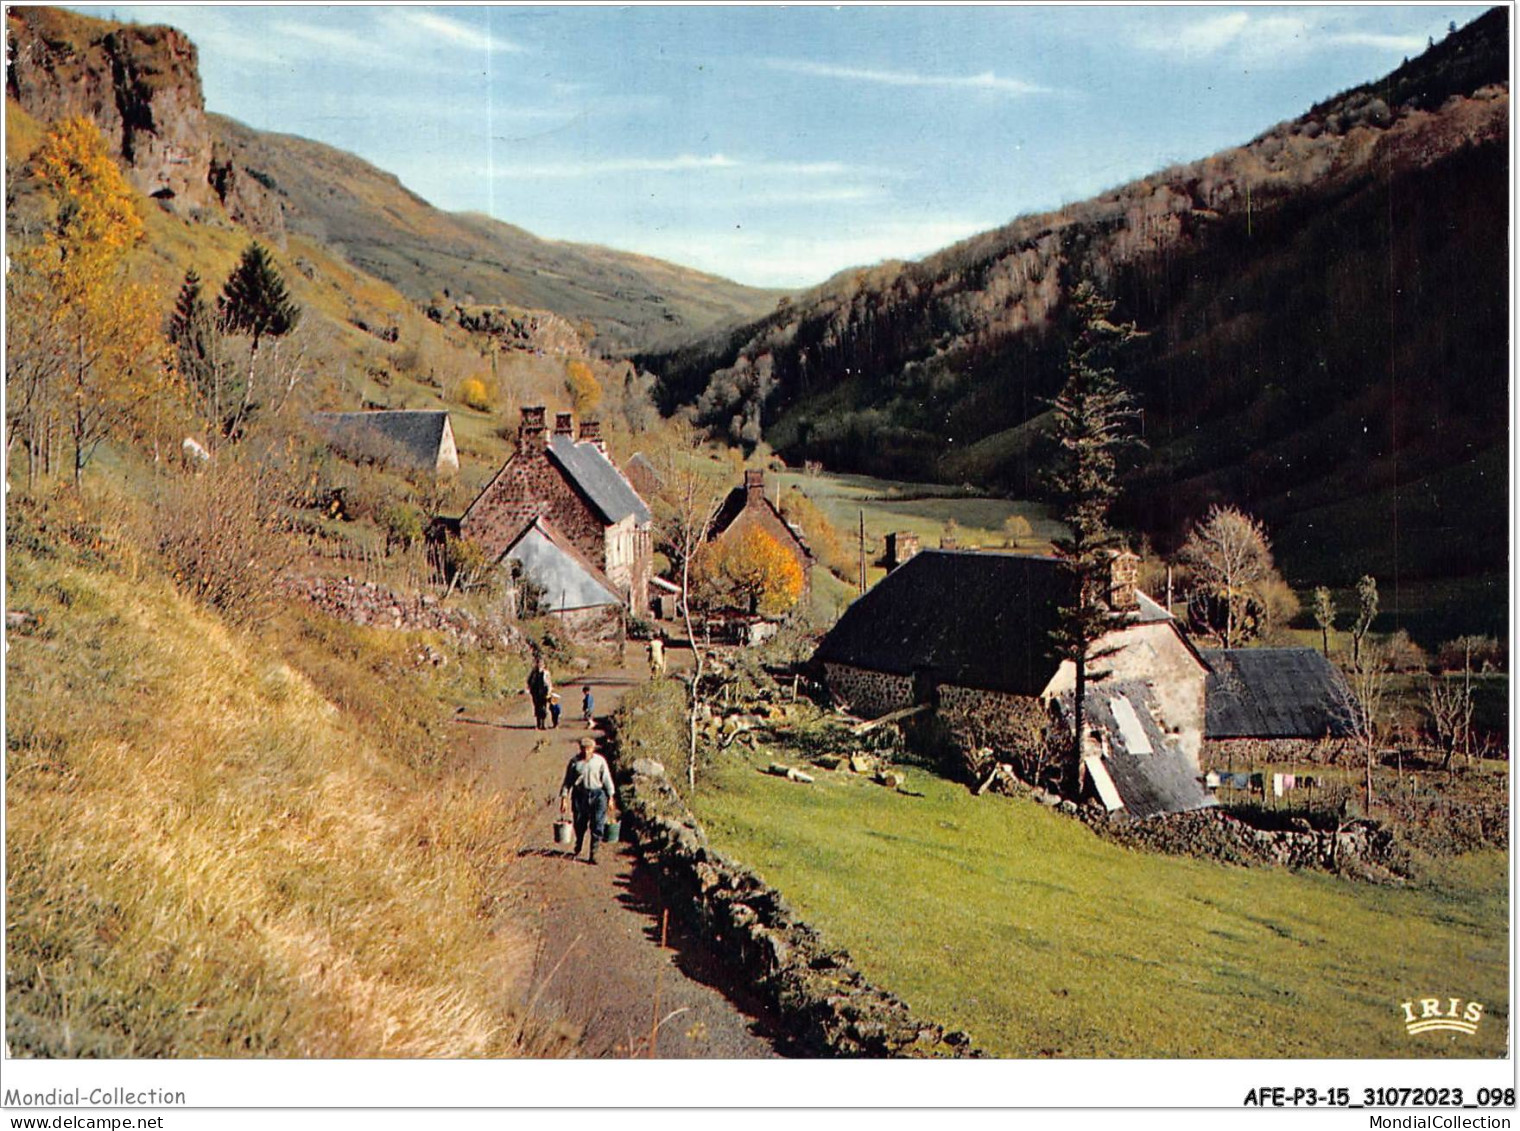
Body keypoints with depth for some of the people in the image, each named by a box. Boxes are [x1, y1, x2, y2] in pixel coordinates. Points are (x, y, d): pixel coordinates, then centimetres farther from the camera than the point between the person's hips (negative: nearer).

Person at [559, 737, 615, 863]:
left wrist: (610, 797, 3)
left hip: (597, 794, -1)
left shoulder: (600, 761, -2)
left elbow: (607, 779, 4)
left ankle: (592, 854, -1)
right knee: (579, 824, 9)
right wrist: (563, 797, 1)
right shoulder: (575, 762, 0)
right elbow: (567, 781, 5)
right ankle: (577, 848, 35)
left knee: (597, 825, -6)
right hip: (579, 795, 1)